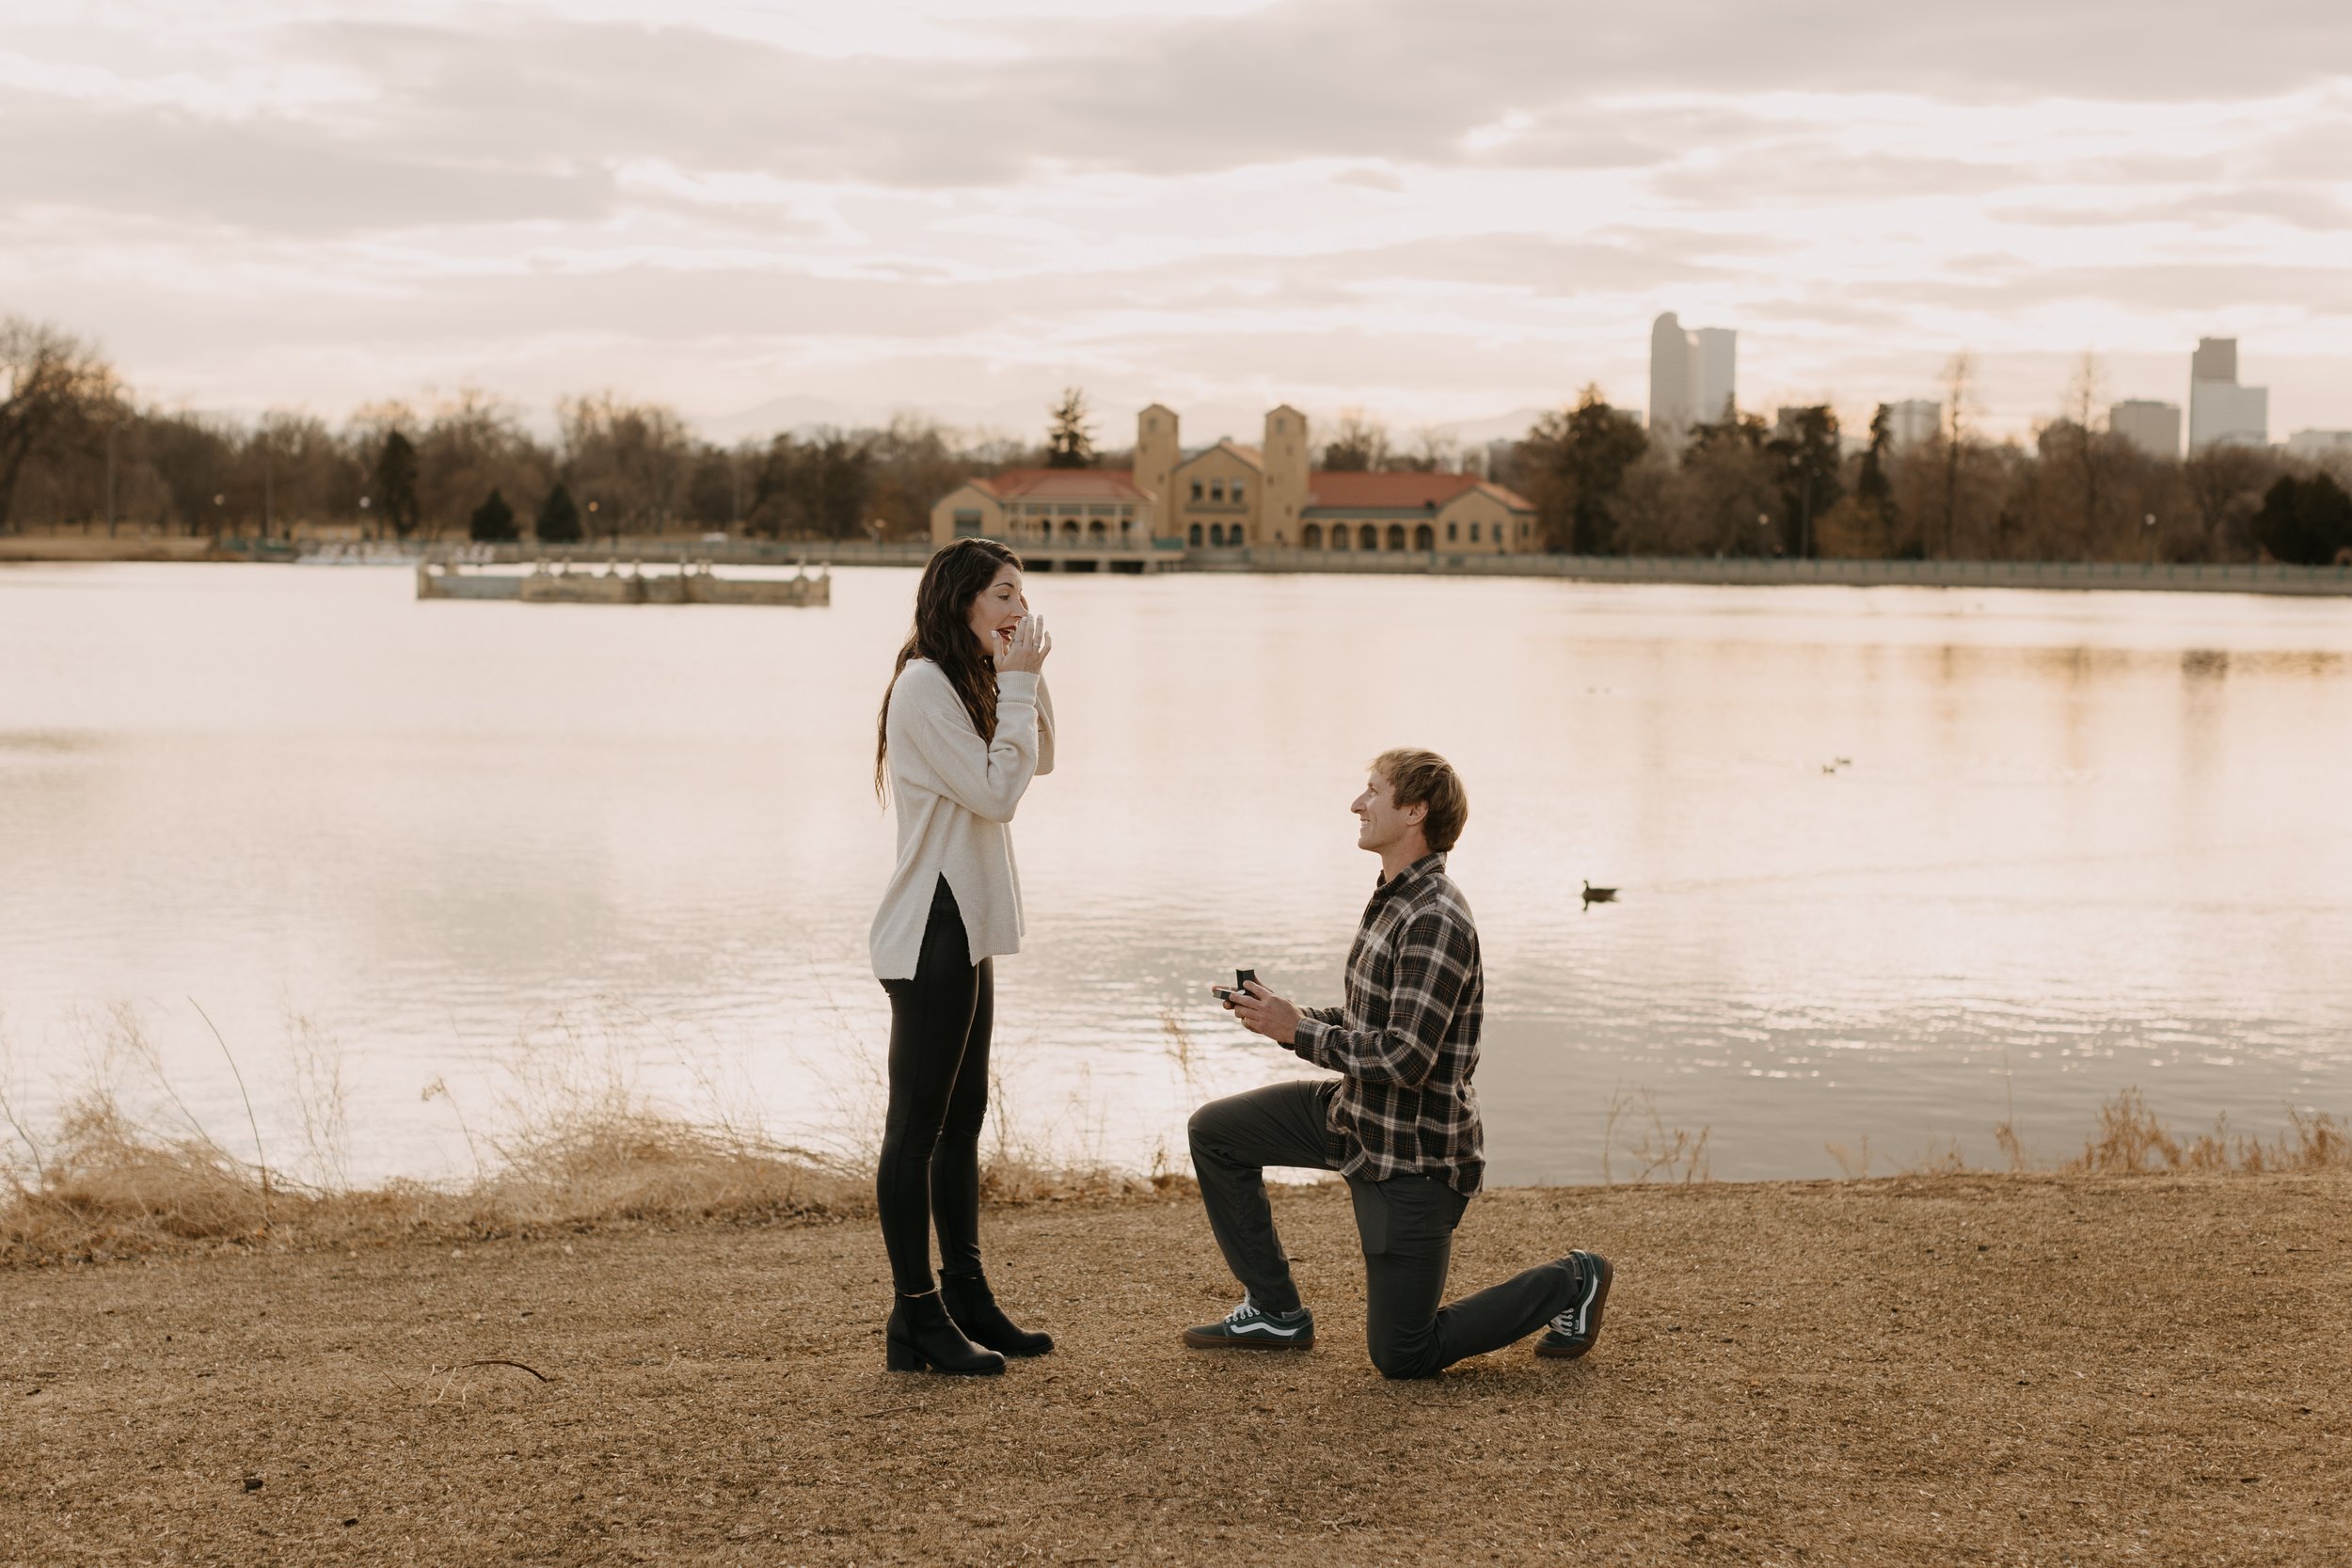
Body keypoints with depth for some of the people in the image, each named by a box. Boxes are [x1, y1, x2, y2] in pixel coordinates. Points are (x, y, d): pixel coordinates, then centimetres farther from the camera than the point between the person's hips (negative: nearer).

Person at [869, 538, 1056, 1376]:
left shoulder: (967, 683, 14)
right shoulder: (924, 685, -16)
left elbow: (1039, 762, 18)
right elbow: (996, 792, -19)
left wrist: (1024, 679, 6)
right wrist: (1019, 684, -15)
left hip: (966, 929, 10)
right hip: (931, 934, -10)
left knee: (962, 1118, 16)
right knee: (918, 1126, -4)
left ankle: (966, 1297, 25)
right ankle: (916, 1318, 1)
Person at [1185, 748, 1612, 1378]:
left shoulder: (1436, 921, -26)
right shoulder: (1394, 897, 7)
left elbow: (1404, 1058, -29)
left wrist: (1298, 1031, -19)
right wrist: (1284, 1016, 2)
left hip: (1414, 1152, -10)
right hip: (1359, 1114, 10)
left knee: (1401, 1356, -1)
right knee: (1214, 1132, 10)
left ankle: (1568, 1285, 15)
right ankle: (1275, 1312, 19)